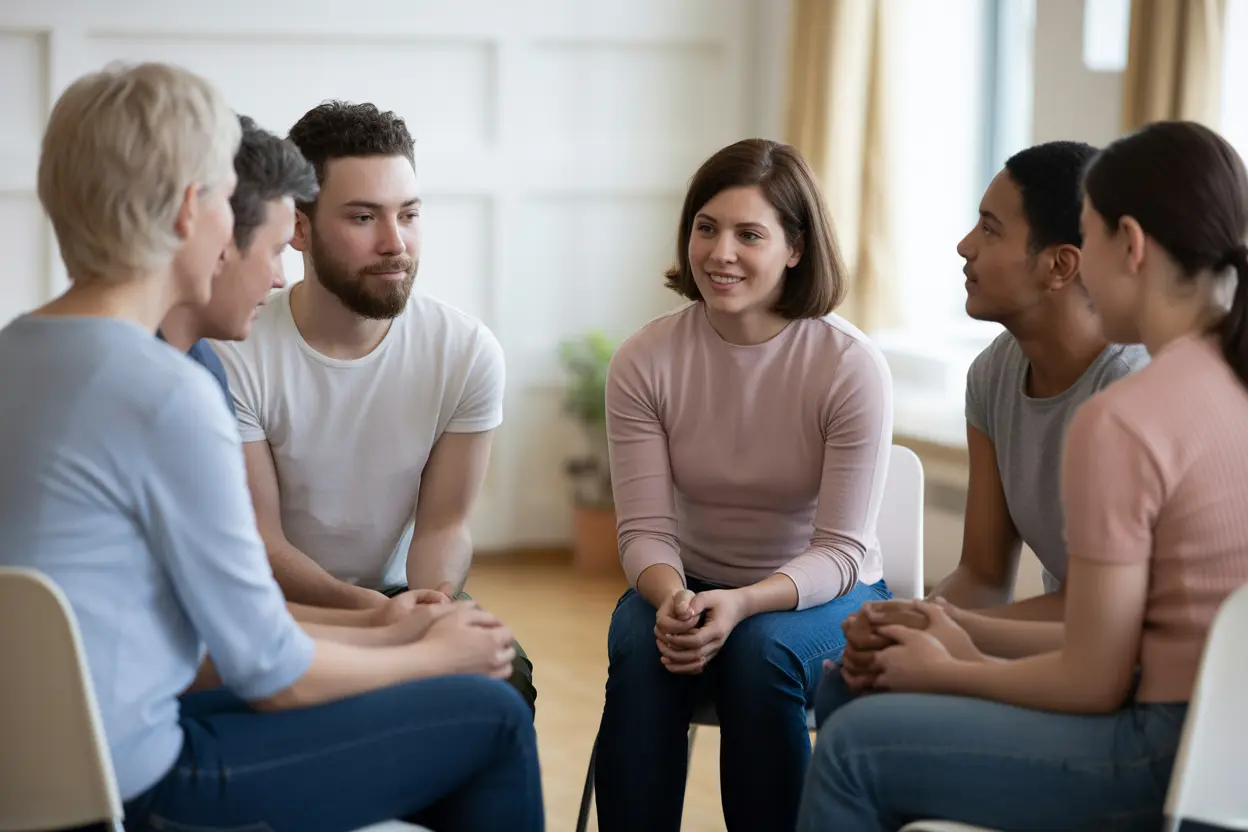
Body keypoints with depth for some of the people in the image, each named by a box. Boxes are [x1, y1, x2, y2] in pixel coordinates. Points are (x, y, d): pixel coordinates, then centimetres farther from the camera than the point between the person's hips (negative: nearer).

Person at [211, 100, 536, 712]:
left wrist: (433, 604, -28)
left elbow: (443, 523, -4)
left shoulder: (467, 351, -8)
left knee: (503, 677, -27)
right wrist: (365, 608, -32)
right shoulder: (235, 354, -16)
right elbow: (255, 541, -15)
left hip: (399, 595, 2)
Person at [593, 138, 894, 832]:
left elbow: (840, 548, -15)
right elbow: (646, 528, -9)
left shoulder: (853, 367, -16)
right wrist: (671, 598, -32)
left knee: (763, 651, -33)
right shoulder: (644, 362, -8)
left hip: (820, 594, -2)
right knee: (643, 651, -30)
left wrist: (743, 603, -33)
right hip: (691, 584, 2)